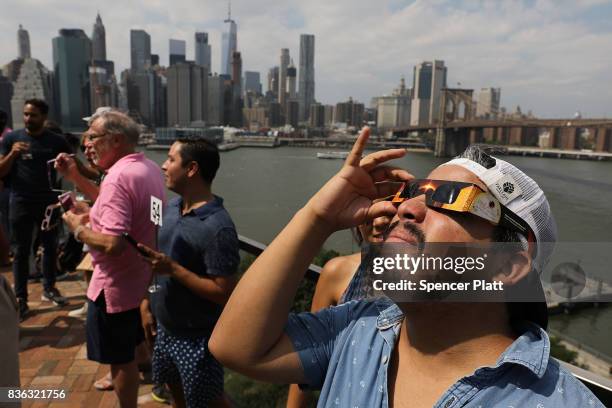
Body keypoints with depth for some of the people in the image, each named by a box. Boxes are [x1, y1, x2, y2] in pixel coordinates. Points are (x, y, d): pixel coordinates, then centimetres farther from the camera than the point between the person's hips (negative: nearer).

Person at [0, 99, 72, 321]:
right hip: (21, 203, -1)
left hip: (49, 202, 1)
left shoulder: (56, 141, 1)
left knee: (50, 246, 11)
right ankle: (20, 299, 11)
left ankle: (49, 288, 27)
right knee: (21, 251, 5)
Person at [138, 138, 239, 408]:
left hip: (197, 336, -8)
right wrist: (147, 304, 9)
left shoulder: (218, 228, -28)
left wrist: (173, 268, -28)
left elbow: (224, 293, -27)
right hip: (165, 326, 8)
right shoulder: (172, 207, -2)